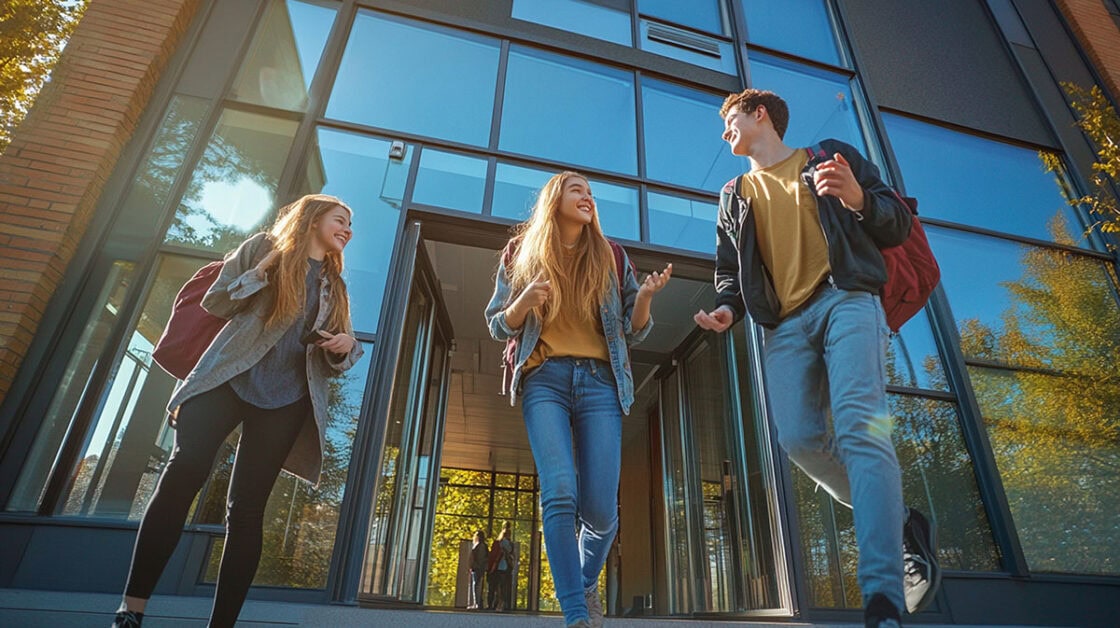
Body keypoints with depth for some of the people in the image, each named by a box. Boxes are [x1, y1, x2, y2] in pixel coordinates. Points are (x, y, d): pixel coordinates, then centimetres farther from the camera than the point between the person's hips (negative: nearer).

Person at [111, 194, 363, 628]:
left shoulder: (335, 289, 18)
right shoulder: (264, 247, 10)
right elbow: (215, 302, 4)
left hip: (285, 401, 2)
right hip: (228, 380, -2)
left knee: (247, 509, 0)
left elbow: (332, 363, 17)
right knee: (183, 475, -13)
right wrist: (262, 271, -10)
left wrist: (345, 347, -7)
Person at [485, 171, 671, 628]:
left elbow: (633, 332, 12)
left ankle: (587, 583, 26)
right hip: (545, 378, -1)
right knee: (560, 494, -18)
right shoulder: (523, 254, 12)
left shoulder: (612, 257, 15)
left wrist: (645, 295, -8)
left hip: (600, 380, 1)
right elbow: (498, 327, 10)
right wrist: (525, 301, -11)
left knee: (600, 506, -5)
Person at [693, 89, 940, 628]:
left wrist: (859, 199, -12)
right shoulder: (735, 196, 26)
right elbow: (729, 270, 22)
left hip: (846, 301, -4)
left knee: (859, 427, -21)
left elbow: (897, 226, 11)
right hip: (784, 324, 4)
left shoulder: (832, 158, 16)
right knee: (798, 438, -12)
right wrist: (727, 306, -1)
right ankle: (901, 523, 11)